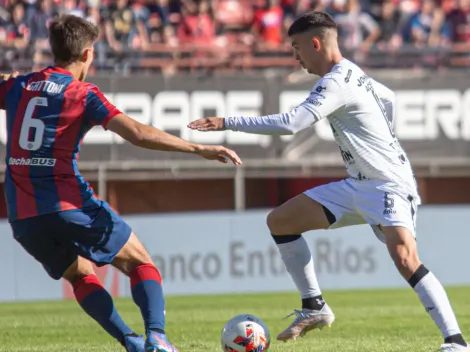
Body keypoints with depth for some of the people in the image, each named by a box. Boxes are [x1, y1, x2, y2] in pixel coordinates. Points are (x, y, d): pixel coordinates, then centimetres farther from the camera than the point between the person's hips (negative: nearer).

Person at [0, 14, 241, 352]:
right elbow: (138, 133, -15)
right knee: (141, 263, 11)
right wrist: (199, 149, -15)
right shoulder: (84, 94, -3)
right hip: (71, 206, -4)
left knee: (80, 275, 24)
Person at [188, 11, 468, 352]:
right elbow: (388, 98, 28)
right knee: (280, 221, 7)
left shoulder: (337, 82, -20)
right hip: (359, 185, 10)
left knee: (404, 257, -31)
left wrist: (228, 122, -25)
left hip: (389, 185, -10)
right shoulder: (352, 74, 10)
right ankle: (315, 308, 16)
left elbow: (291, 123, -30)